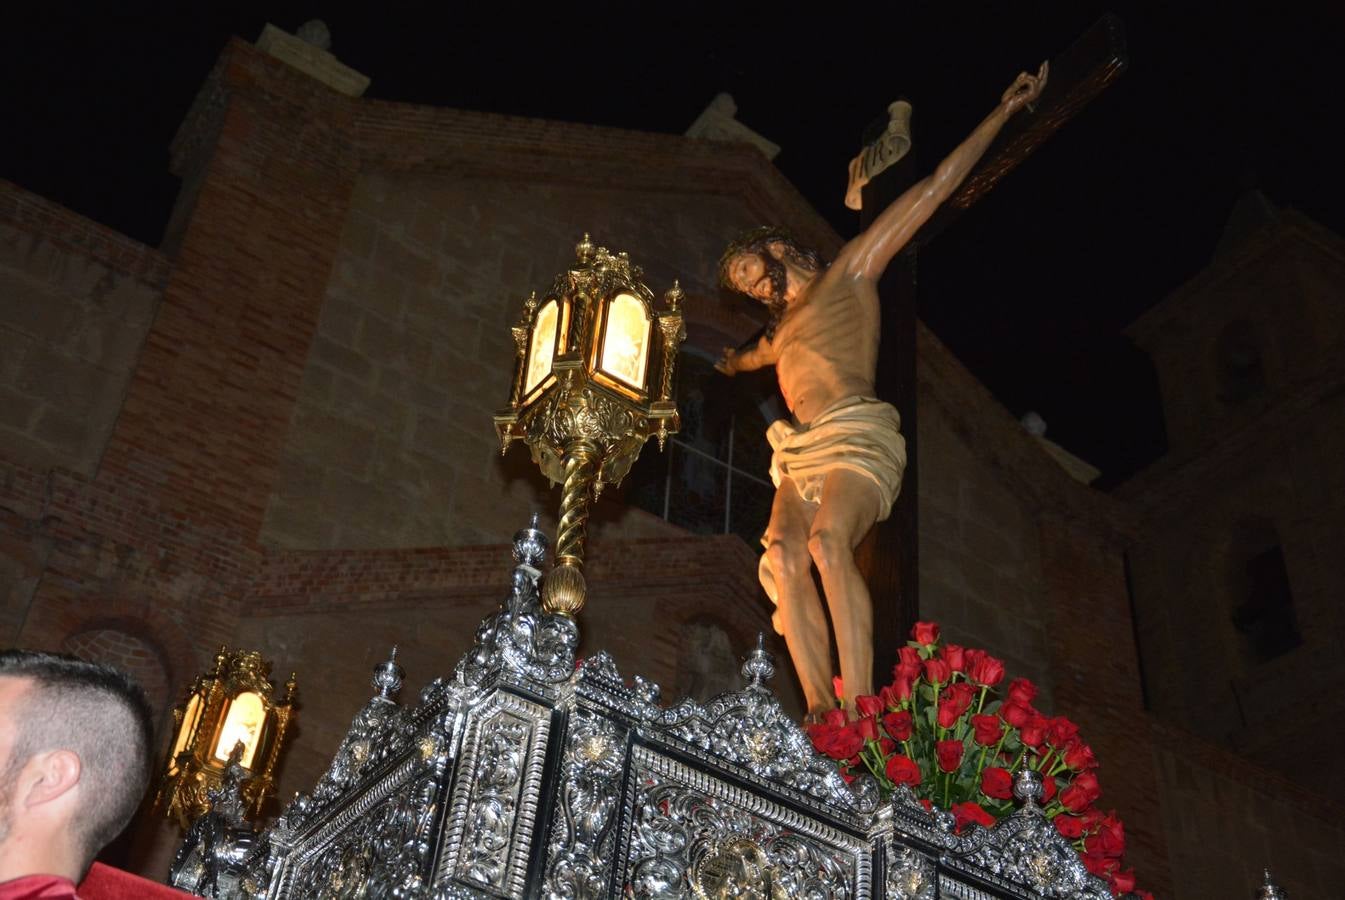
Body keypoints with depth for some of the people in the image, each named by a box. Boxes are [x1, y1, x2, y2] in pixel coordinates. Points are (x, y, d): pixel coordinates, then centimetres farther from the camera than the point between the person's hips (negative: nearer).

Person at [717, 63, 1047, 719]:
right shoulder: (785, 326, 32)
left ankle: (858, 710, -39)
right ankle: (819, 709, -33)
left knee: (828, 542, -33)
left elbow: (934, 189, 8)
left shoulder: (851, 271, 12)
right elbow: (760, 354, 59)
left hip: (856, 439, -6)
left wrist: (1002, 113, 6)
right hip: (803, 454, 6)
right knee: (785, 554, -23)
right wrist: (737, 361, 82)